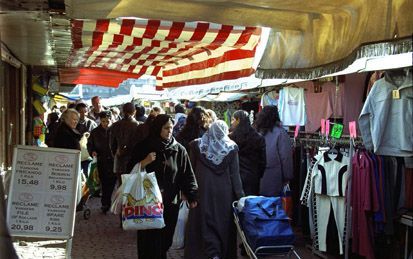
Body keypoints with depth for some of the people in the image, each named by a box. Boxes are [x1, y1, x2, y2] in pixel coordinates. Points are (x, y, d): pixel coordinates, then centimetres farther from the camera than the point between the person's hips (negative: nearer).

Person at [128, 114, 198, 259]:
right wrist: (144, 162, -14)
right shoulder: (144, 147, 1)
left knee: (165, 239, 4)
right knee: (148, 239, -2)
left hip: (170, 203, 1)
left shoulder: (179, 150, 1)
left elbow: (187, 175, 0)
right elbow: (131, 170, 3)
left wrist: (192, 197, -11)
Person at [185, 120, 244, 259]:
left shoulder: (197, 145, -2)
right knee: (222, 221, 11)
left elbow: (191, 170, 3)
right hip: (224, 192, 1)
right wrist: (239, 194, 2)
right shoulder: (231, 147, -4)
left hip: (203, 190, 0)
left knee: (206, 220, 5)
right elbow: (235, 173, -3)